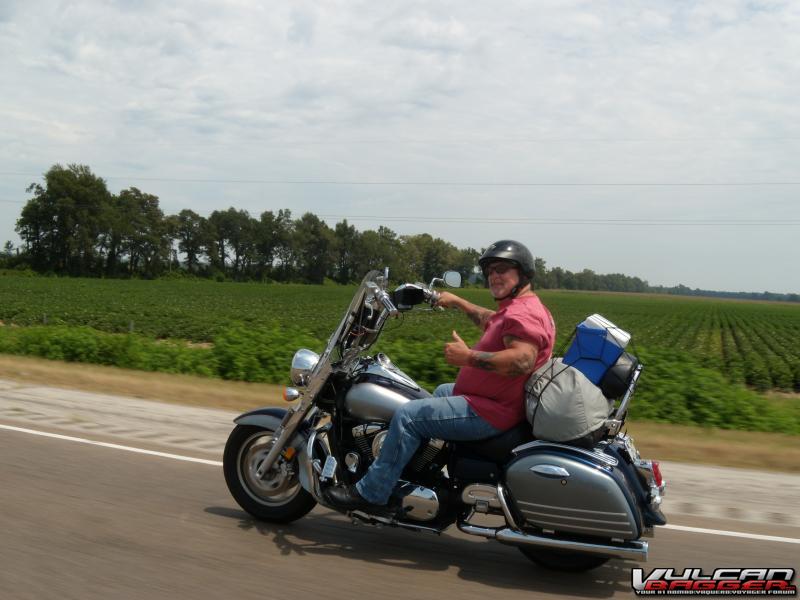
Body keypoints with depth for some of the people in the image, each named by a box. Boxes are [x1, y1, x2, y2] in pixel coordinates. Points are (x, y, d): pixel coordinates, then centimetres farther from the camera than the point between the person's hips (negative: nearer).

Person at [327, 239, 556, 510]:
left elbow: (523, 360, -37)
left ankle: (369, 492, -5)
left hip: (490, 412, -12)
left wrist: (468, 356, -33)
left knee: (407, 416, -13)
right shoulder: (518, 307, 14)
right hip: (498, 402, 12)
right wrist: (457, 302, 38)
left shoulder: (524, 313, -20)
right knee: (442, 391, 36)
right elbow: (488, 320, 36)